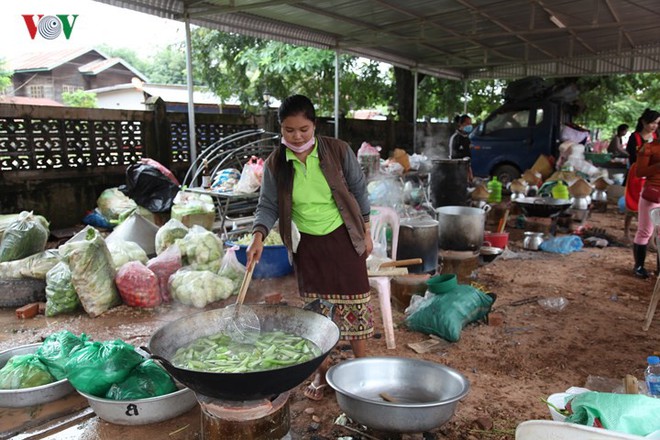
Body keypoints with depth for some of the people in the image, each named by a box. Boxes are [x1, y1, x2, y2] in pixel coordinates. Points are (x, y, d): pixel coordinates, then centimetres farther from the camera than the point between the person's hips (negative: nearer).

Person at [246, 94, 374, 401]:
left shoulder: (338, 151, -11)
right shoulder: (275, 164, -6)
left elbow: (359, 191, -1)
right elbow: (268, 205, -4)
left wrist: (365, 232, 1)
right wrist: (259, 235, -23)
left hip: (343, 239, -1)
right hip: (307, 246, 2)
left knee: (353, 305, 4)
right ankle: (321, 372, 27)